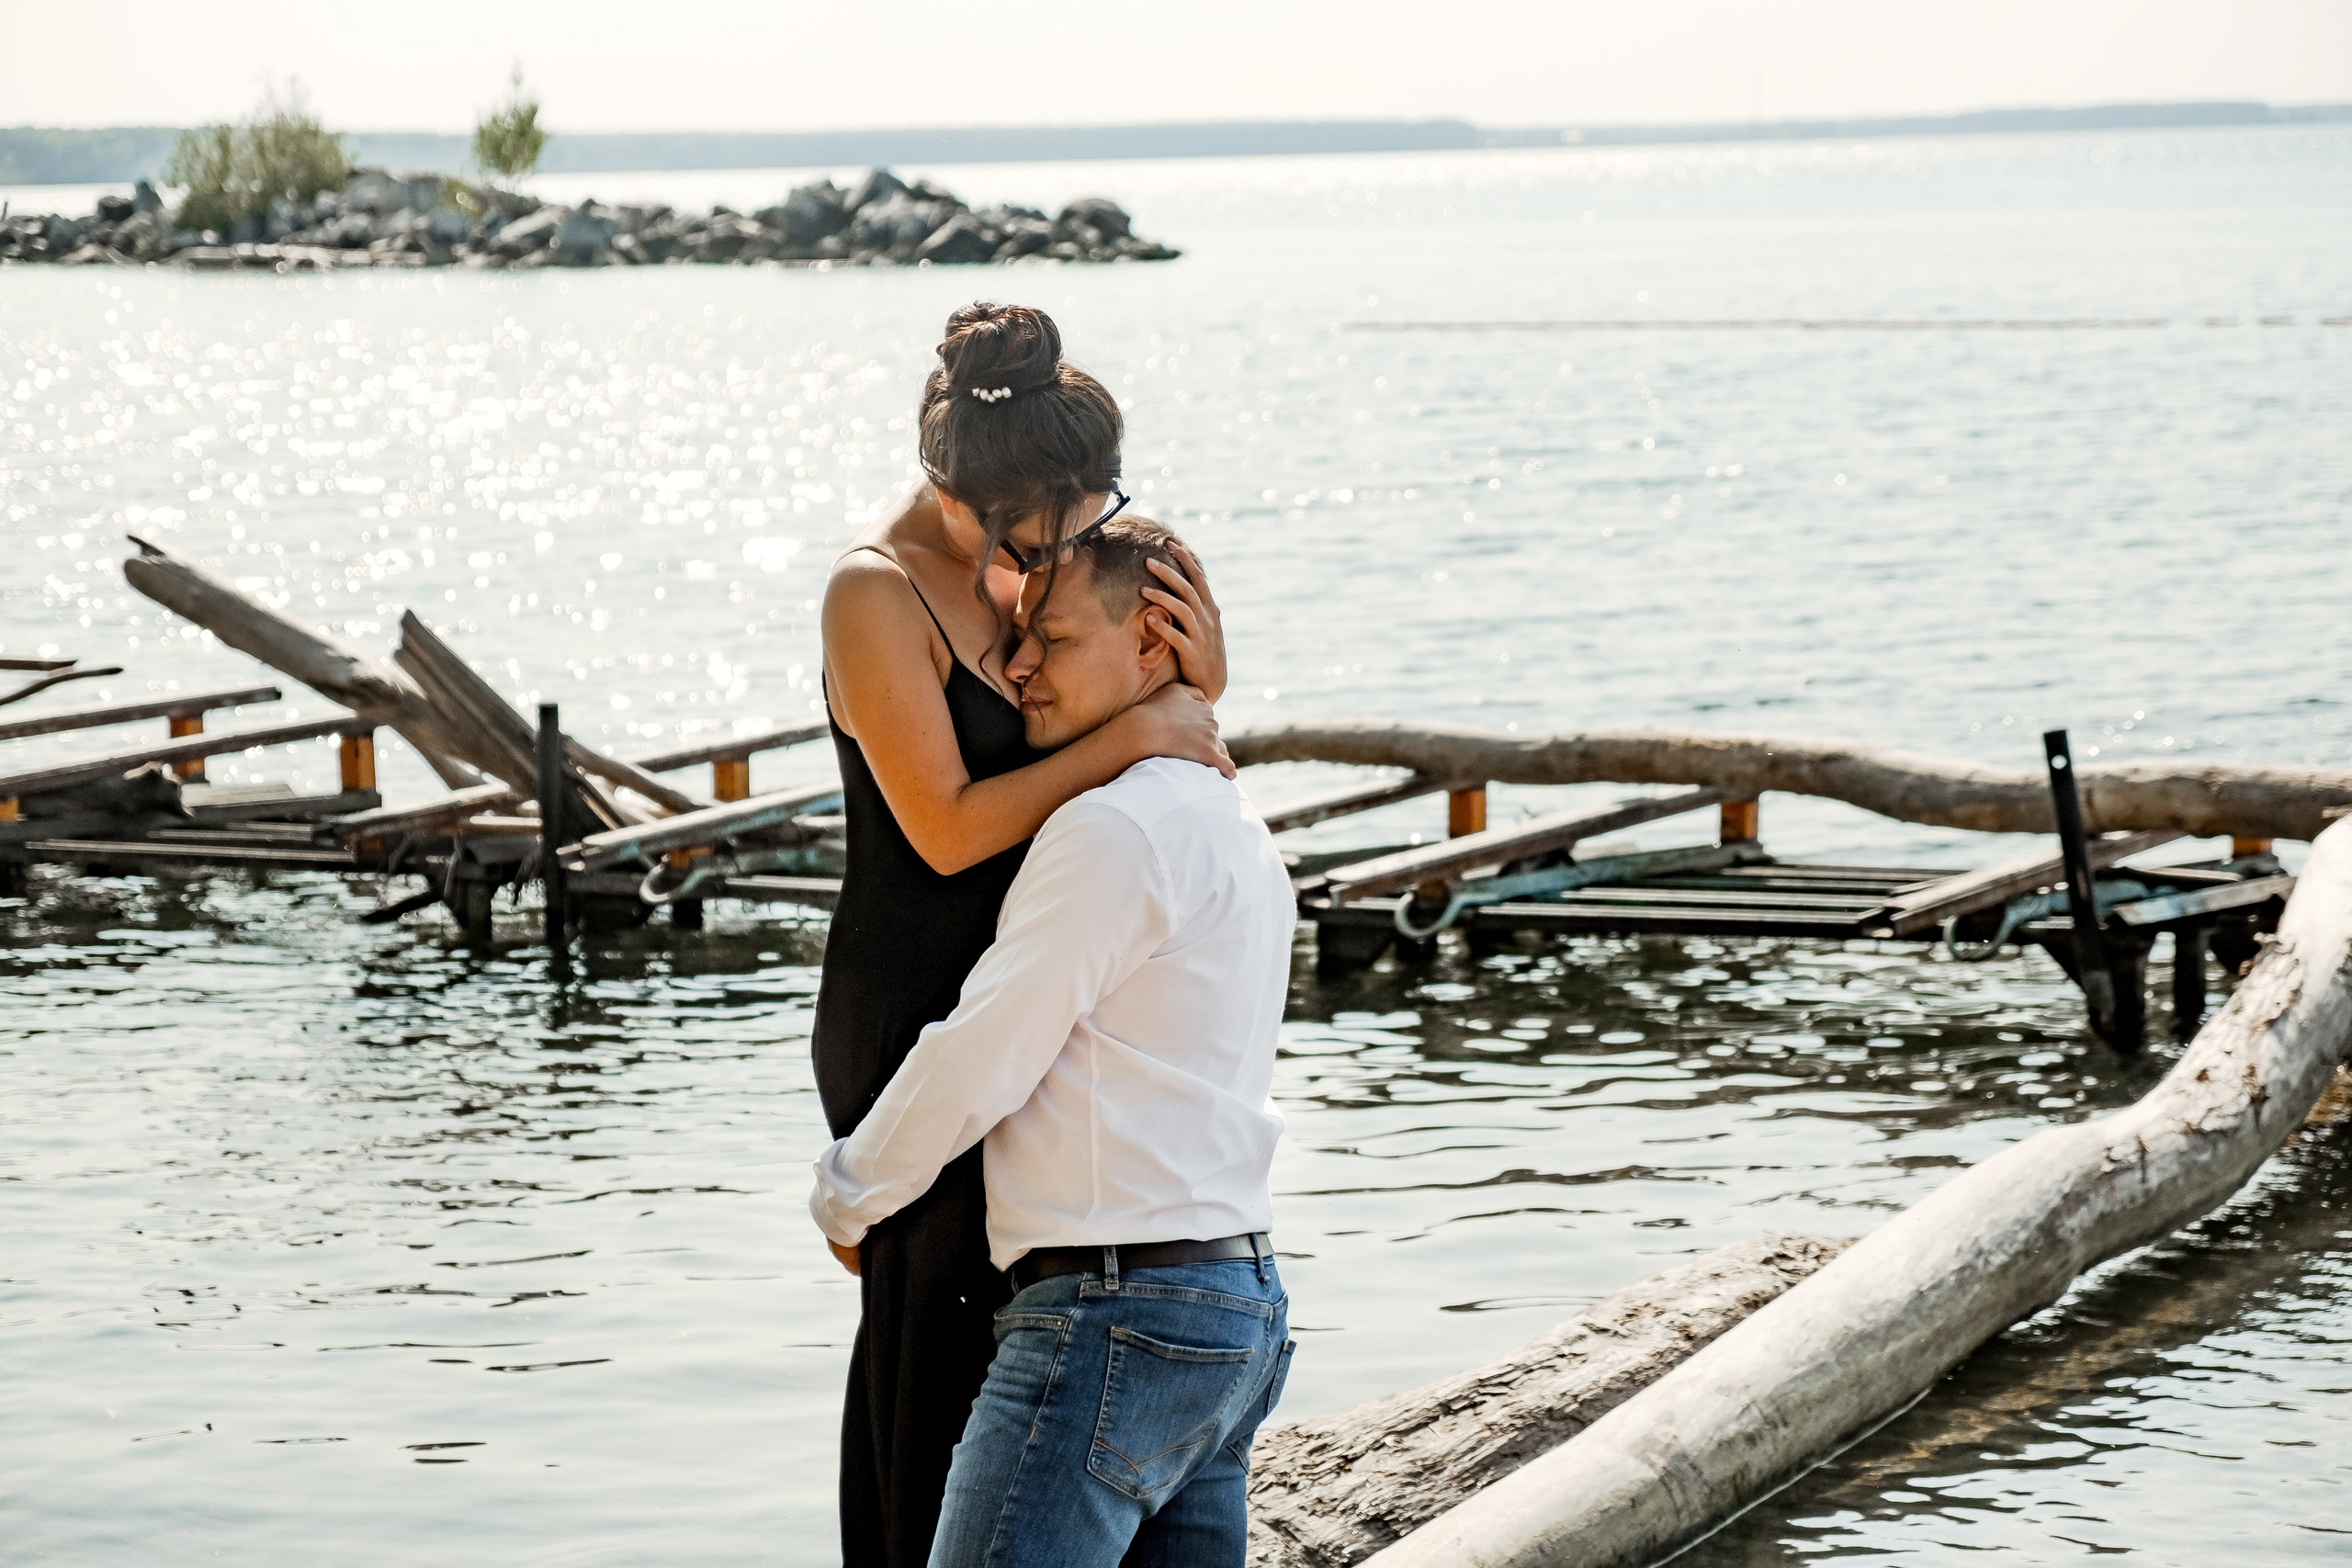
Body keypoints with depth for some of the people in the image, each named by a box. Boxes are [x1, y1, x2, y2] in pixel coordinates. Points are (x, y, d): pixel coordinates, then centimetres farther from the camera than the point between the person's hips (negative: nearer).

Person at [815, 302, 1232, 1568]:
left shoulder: (1010, 568, 7)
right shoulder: (877, 594, -17)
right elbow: (947, 827, -22)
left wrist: (1195, 688, -7)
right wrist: (1132, 736, -20)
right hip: (914, 1019, -8)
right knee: (937, 1328, -4)